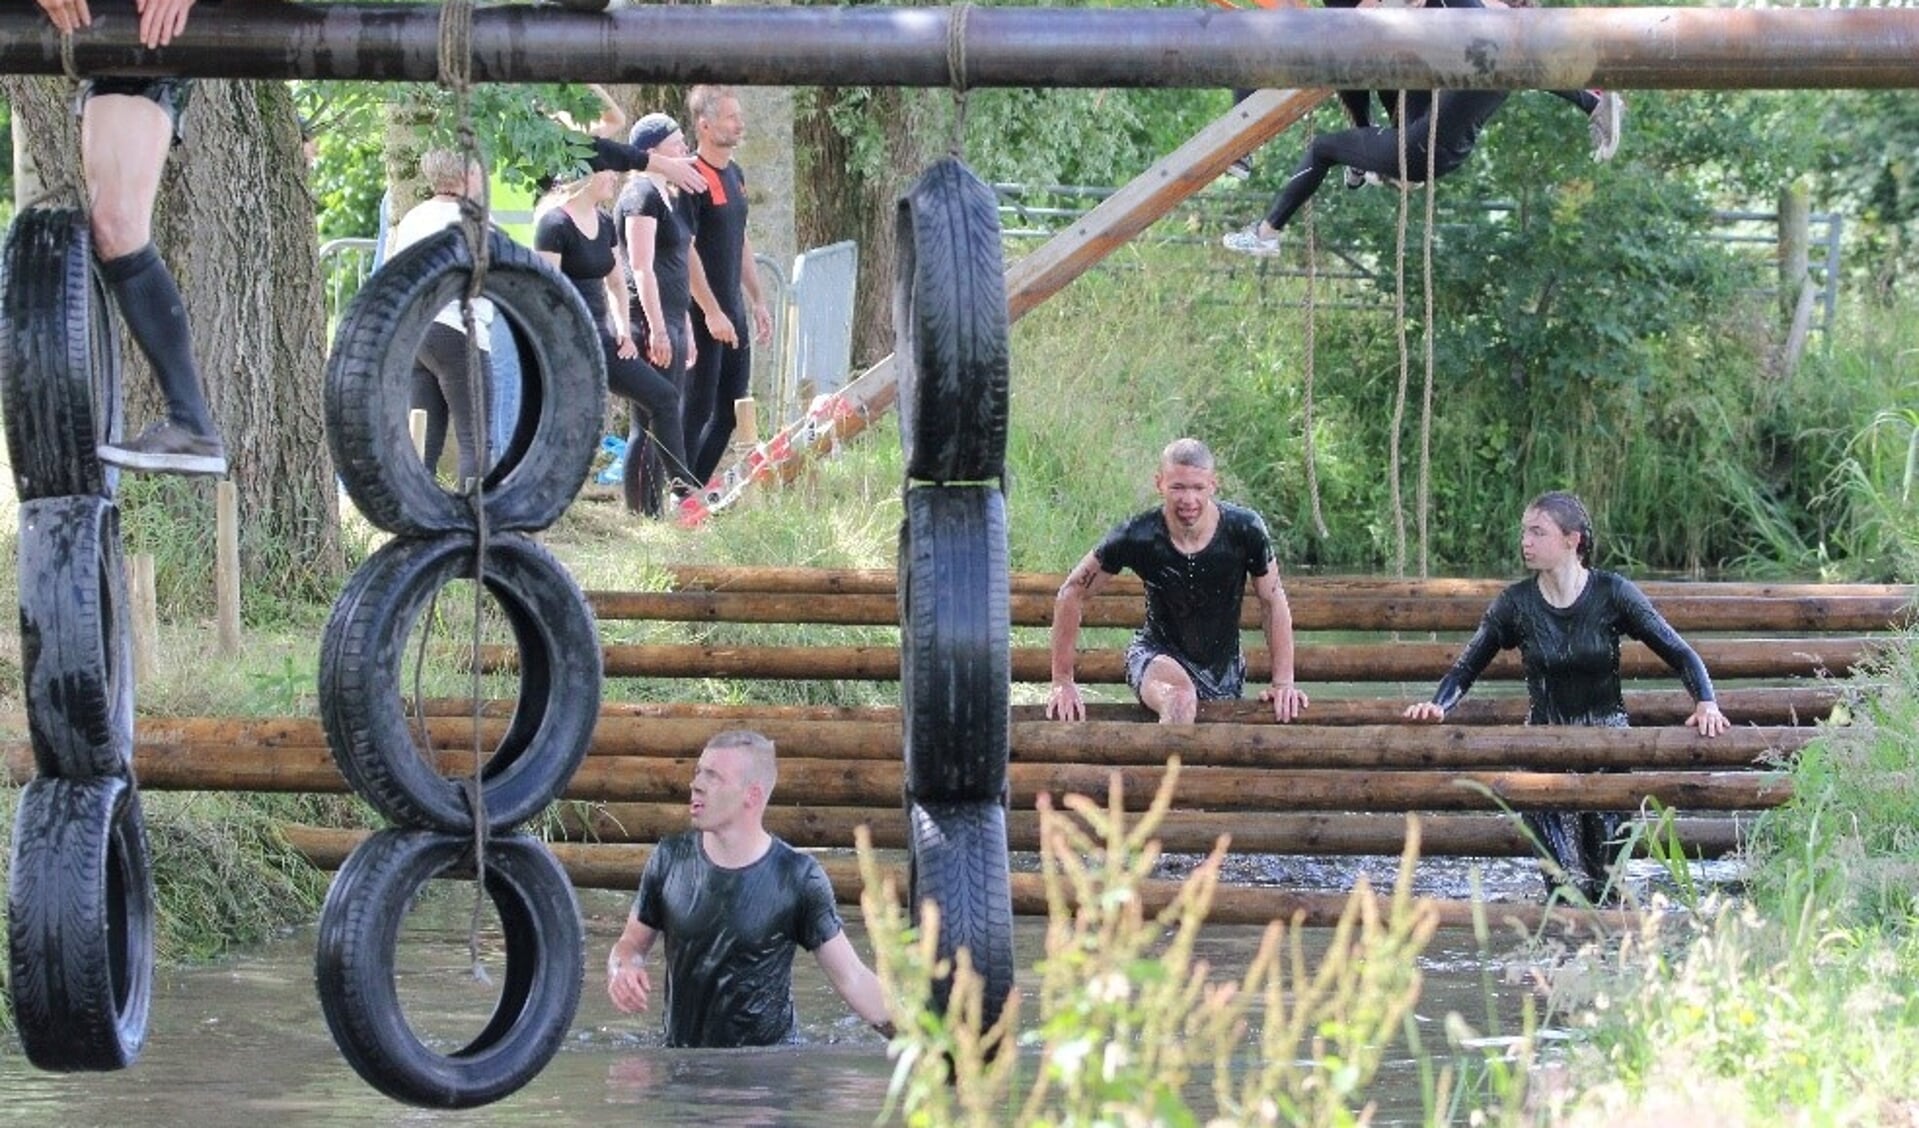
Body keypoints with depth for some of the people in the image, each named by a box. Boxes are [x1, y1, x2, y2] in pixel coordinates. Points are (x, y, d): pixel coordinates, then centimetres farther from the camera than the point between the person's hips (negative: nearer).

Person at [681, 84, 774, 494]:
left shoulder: (734, 174, 13)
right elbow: (686, 251, -19)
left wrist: (757, 302, 19)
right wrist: (711, 312, -21)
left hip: (731, 313, 9)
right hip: (703, 316, -9)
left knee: (730, 411, 12)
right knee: (698, 409, -4)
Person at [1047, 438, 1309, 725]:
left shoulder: (1244, 531, -18)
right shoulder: (1136, 537, -22)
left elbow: (1273, 600, -4)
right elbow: (1072, 594, -10)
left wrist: (1283, 682, -8)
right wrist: (1062, 682, -10)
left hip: (1224, 666, 4)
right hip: (1157, 655, -4)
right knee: (1181, 699, -35)